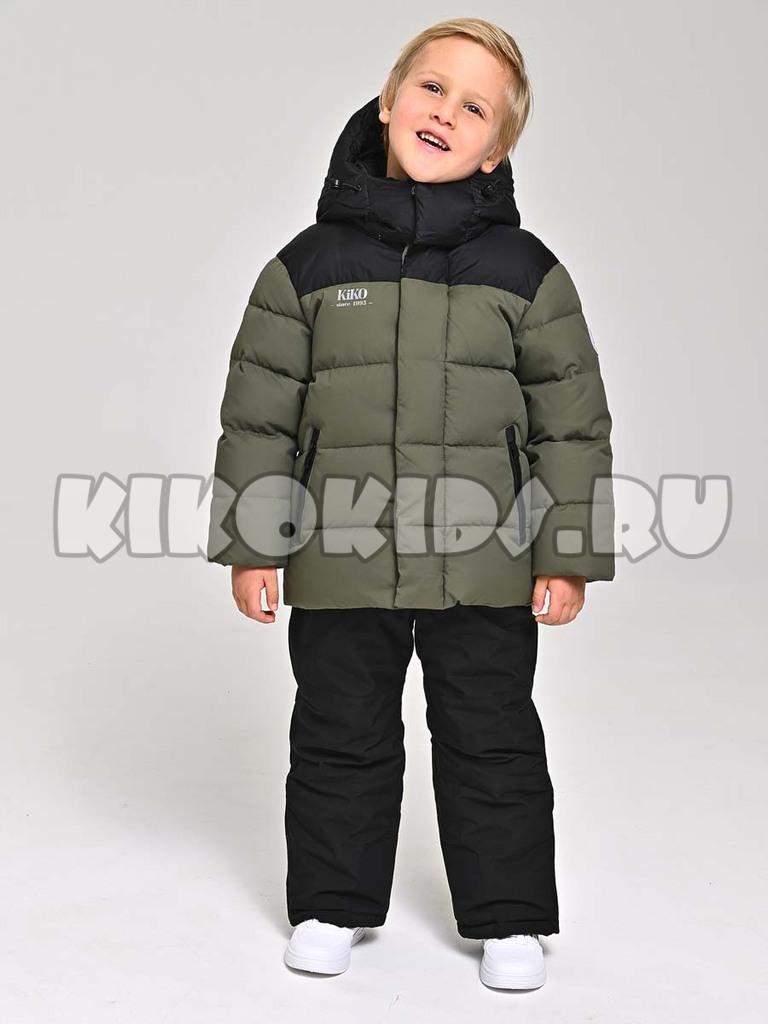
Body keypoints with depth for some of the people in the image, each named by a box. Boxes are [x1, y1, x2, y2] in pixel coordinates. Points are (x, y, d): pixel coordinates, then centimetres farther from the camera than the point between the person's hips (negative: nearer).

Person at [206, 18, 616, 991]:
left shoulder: (527, 273, -1)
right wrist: (251, 545, 1)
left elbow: (573, 422, 2)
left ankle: (508, 916, 27)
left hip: (486, 570, 0)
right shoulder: (307, 267, -1)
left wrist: (570, 554, -1)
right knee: (340, 737, 13)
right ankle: (332, 904, 32)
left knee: (491, 739, 10)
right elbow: (257, 414, 3)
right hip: (340, 565, 1)